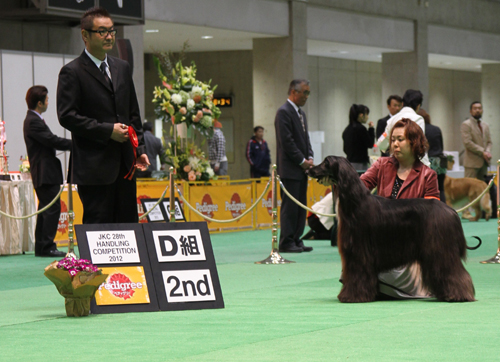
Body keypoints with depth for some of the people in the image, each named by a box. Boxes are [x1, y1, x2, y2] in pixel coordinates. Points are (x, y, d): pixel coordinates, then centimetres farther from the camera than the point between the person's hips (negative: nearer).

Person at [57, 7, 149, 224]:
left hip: (125, 165, 7)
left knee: (128, 224, 5)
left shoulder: (122, 68, 16)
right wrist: (107, 130, -15)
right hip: (94, 167, -7)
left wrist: (139, 149, 10)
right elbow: (67, 116, -13)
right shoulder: (72, 72, -5)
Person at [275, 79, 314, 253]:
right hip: (289, 168, -9)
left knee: (300, 206, 8)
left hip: (301, 168, 9)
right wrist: (302, 161, -13)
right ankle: (286, 242, -4)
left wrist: (309, 158, 5)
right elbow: (287, 141, -16)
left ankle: (296, 240, 12)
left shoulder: (301, 114, 18)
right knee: (290, 206, -7)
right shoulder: (284, 112, -11)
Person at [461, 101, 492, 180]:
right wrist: (482, 152, -17)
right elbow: (467, 143, -15)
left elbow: (489, 142, 17)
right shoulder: (466, 125, -5)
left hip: (484, 162, 7)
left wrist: (488, 152, -6)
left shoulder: (485, 125, 18)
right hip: (472, 162, -7)